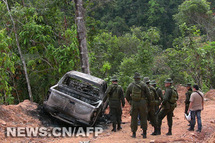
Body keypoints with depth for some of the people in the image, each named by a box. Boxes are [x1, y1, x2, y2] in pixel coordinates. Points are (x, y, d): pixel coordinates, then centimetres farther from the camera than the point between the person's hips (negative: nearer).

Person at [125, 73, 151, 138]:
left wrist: (130, 102, 22)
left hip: (134, 103, 1)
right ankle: (144, 133, 5)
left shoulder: (130, 85, 2)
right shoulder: (143, 85, -3)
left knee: (134, 118, 8)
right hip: (142, 103, -1)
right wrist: (148, 102, 11)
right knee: (143, 118, 7)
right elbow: (148, 95, -4)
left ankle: (134, 133, 9)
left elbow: (127, 96, 8)